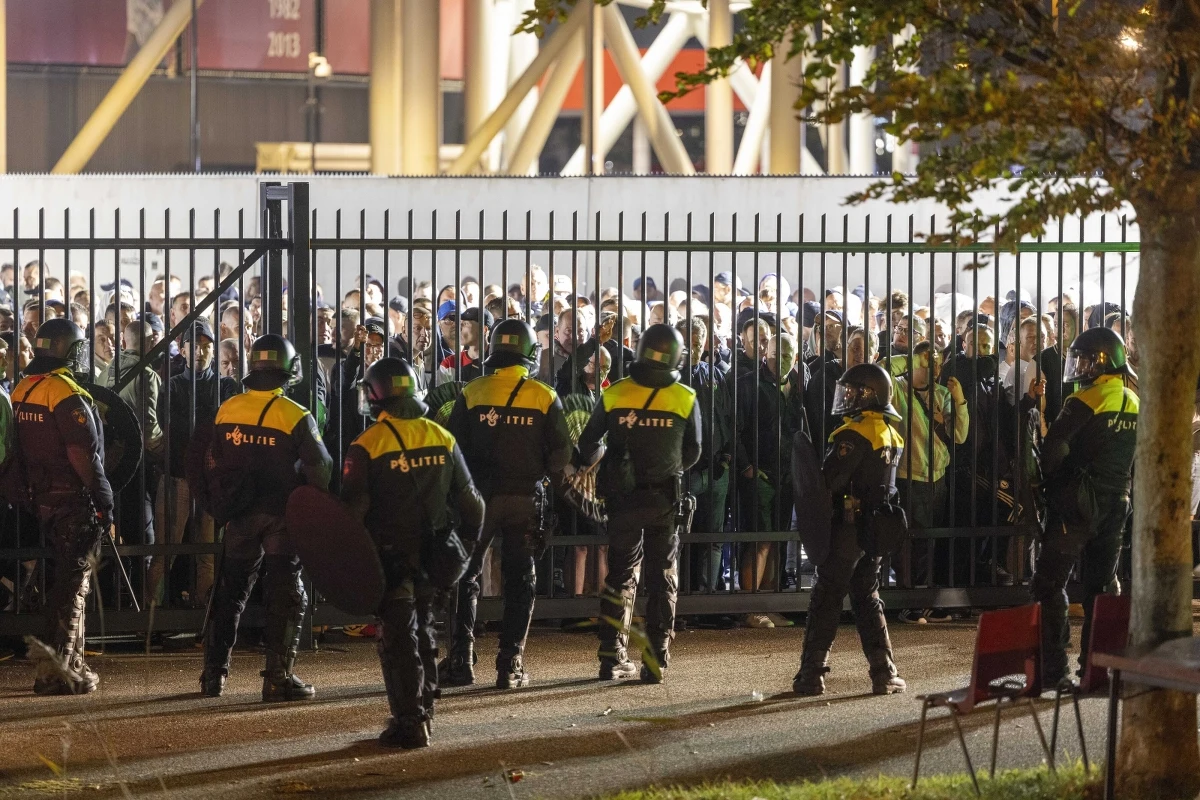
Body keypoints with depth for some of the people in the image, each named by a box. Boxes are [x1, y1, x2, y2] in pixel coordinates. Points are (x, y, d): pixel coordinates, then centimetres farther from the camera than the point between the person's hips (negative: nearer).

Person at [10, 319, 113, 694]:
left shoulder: (21, 392, 8)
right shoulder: (69, 395, -18)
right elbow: (84, 456, -21)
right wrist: (105, 503, -15)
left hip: (42, 498, 8)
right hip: (75, 501, -8)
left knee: (67, 581, 18)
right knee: (72, 583, -4)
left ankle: (73, 662, 23)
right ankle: (54, 669, -7)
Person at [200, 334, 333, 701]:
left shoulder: (227, 410, -1)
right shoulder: (296, 417, -12)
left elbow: (213, 464, 8)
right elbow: (320, 470, -9)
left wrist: (220, 506, 21)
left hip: (240, 515, 4)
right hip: (283, 516, -4)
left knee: (230, 592, 13)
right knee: (285, 596, 2)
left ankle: (213, 674, 14)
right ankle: (278, 677, -2)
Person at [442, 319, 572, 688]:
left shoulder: (471, 394, -3)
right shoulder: (545, 398, -3)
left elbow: (452, 447, -1)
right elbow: (561, 454, -3)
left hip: (479, 496, 0)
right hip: (524, 500, 0)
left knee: (465, 578, 10)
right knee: (519, 580, 8)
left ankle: (461, 660, 4)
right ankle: (510, 664, 4)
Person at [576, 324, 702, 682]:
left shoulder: (614, 394, -5)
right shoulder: (685, 398, -5)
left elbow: (588, 445, 3)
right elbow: (692, 453, 5)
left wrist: (597, 459, 26)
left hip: (623, 500, 1)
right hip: (665, 501, -1)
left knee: (620, 576, 12)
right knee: (662, 580, 7)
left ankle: (612, 656, 9)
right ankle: (656, 661, 2)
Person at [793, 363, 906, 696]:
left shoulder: (854, 434, -17)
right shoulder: (891, 434, 11)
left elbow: (829, 480, -20)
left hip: (848, 527, -8)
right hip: (876, 528, 8)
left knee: (826, 599, -2)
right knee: (867, 599, 15)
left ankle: (811, 674, -2)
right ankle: (884, 673, 10)